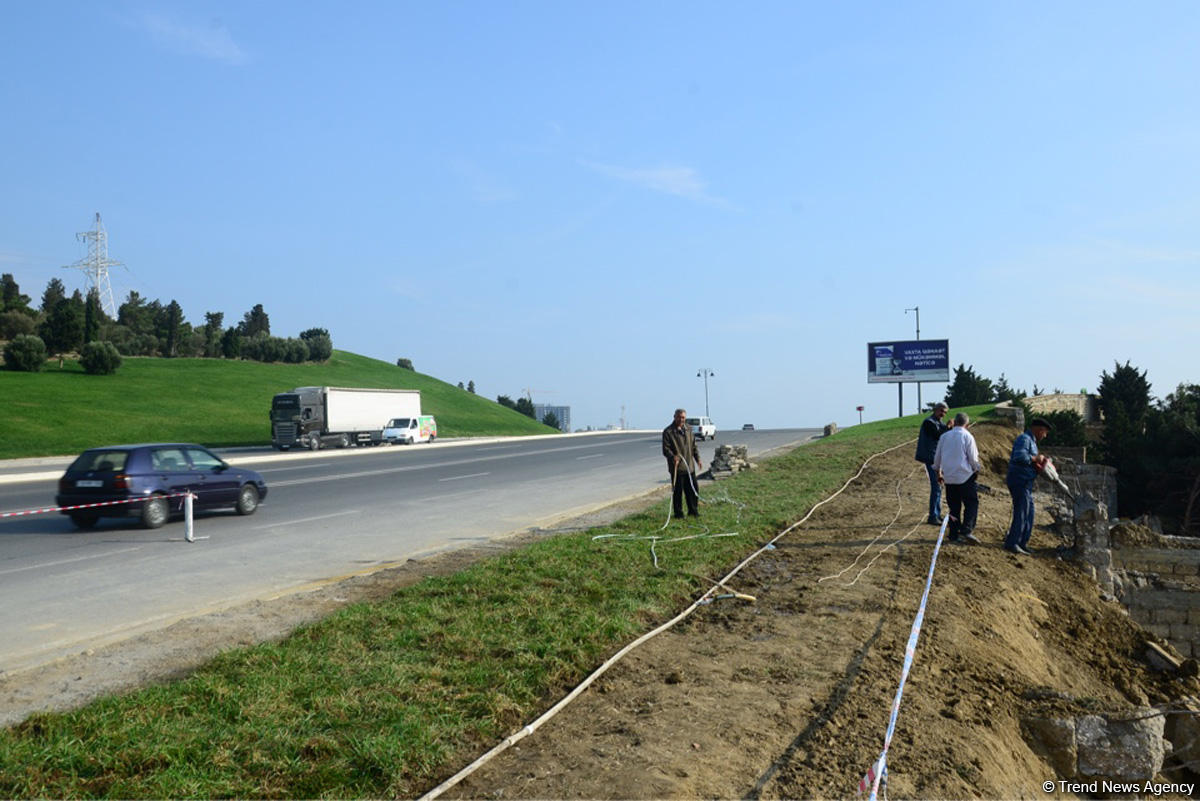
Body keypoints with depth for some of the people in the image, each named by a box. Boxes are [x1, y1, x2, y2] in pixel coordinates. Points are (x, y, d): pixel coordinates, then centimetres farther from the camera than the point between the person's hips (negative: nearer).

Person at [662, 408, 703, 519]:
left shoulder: (688, 429, 12)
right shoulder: (668, 432, -7)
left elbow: (694, 446, 21)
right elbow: (666, 449, -11)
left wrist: (698, 459, 15)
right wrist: (673, 457, -28)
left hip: (690, 466, 6)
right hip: (677, 467, -6)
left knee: (692, 489, 10)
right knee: (677, 490, -1)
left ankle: (693, 511, 22)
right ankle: (678, 513, 8)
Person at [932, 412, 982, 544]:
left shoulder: (944, 436, 7)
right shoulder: (967, 436, -6)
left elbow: (937, 456, 13)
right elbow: (973, 457, -5)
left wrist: (938, 472, 26)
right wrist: (976, 470, 13)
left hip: (949, 477, 5)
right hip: (965, 476, -4)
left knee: (954, 506, 10)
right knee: (971, 503, 3)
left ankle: (954, 534, 9)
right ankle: (967, 530, -11)